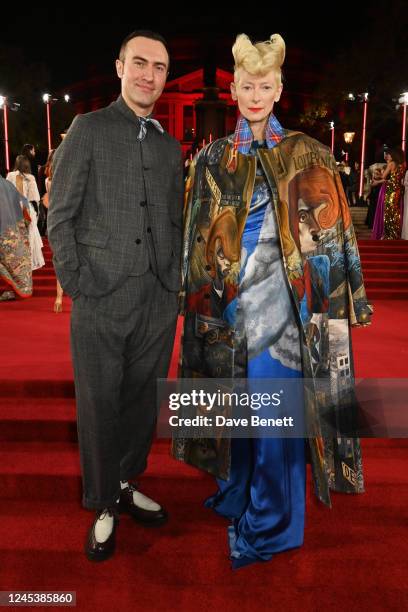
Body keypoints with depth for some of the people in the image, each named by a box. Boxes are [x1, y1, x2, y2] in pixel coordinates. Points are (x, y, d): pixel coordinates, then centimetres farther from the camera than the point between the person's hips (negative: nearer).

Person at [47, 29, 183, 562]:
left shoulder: (170, 146, 15)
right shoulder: (89, 128, 2)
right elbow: (59, 216, -2)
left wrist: (174, 280, 7)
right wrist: (76, 281, -8)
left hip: (159, 303, 4)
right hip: (102, 300, -4)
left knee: (142, 401, 12)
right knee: (99, 406, 6)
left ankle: (127, 485, 33)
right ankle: (103, 506, 24)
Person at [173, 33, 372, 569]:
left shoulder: (308, 157, 2)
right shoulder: (212, 159, 10)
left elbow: (329, 233, 0)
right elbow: (198, 238, 12)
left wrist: (340, 299, -4)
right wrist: (198, 292, 8)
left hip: (283, 301, -3)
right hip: (228, 303, 3)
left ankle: (269, 525, 18)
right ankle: (237, 494, 36)